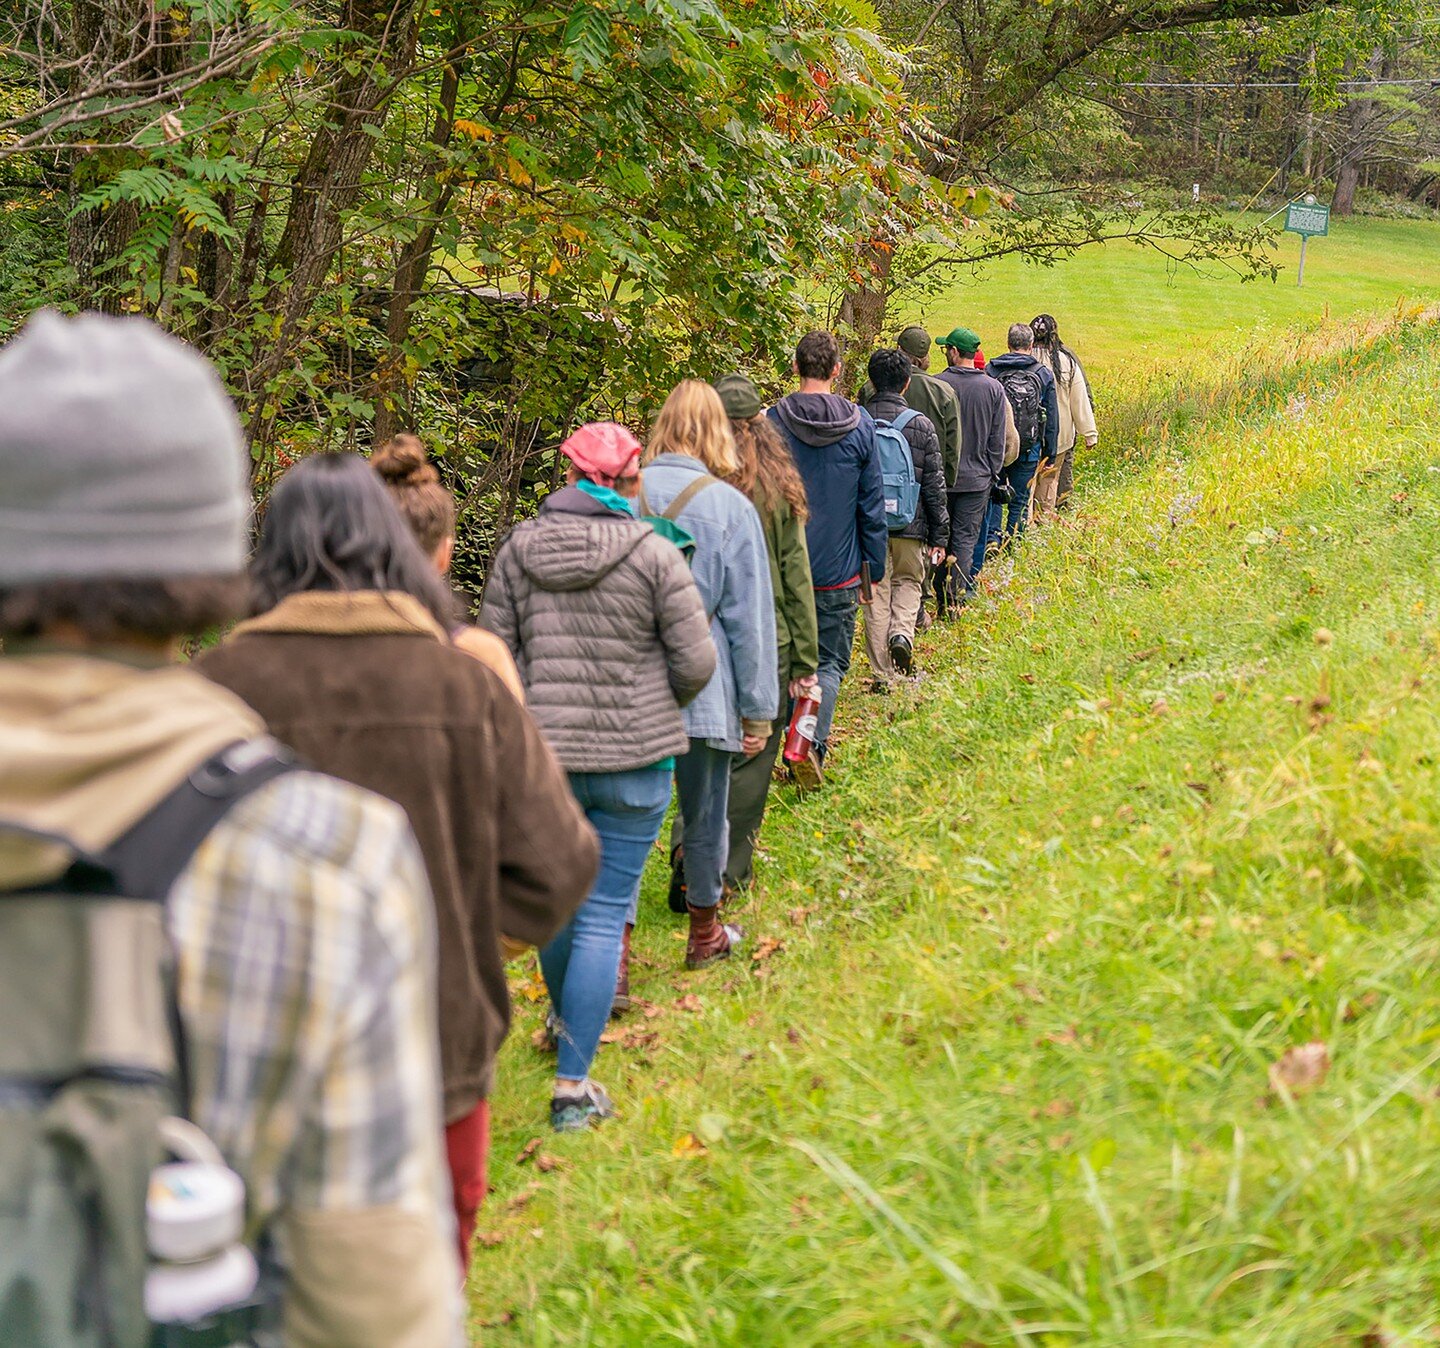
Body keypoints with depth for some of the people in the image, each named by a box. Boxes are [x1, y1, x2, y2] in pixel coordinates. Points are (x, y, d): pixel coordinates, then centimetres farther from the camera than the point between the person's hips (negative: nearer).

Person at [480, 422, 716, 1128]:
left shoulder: (518, 550, 0)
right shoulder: (653, 553, -9)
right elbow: (695, 660, -7)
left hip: (541, 753, 4)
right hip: (634, 756, -3)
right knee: (604, 915, 1)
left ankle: (567, 1027, 44)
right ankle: (573, 1084, 0)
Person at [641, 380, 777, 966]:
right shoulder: (731, 508, -9)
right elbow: (750, 618, -5)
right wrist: (758, 710, 2)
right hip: (702, 693, -1)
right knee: (704, 818, 16)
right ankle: (704, 933, 34)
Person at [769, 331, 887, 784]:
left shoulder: (773, 421, -5)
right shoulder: (859, 424, -3)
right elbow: (872, 503, 1)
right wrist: (876, 566, 10)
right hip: (838, 568, 0)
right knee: (831, 662, 6)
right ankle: (813, 739, -15)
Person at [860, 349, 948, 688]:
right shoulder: (921, 424, -5)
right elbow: (934, 485, -2)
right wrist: (939, 536, 4)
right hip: (910, 525, -1)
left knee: (876, 593, 8)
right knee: (908, 583, 21)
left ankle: (882, 675, 8)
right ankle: (902, 633, -7)